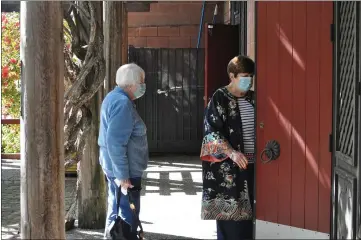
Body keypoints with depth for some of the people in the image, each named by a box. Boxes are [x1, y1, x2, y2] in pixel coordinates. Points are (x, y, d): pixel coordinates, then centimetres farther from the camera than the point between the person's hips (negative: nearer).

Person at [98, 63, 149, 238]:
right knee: (127, 214, -2)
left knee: (116, 209, 18)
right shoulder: (123, 102, -21)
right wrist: (123, 175, -25)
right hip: (125, 170, -10)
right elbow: (115, 143, -27)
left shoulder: (113, 97, 11)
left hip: (113, 166, 10)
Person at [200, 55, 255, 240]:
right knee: (229, 209, -2)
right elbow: (211, 131, -12)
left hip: (252, 163, 5)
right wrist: (232, 153, -22)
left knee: (249, 209, 6)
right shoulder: (219, 98, -6)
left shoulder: (253, 98, 11)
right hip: (227, 165, -5)